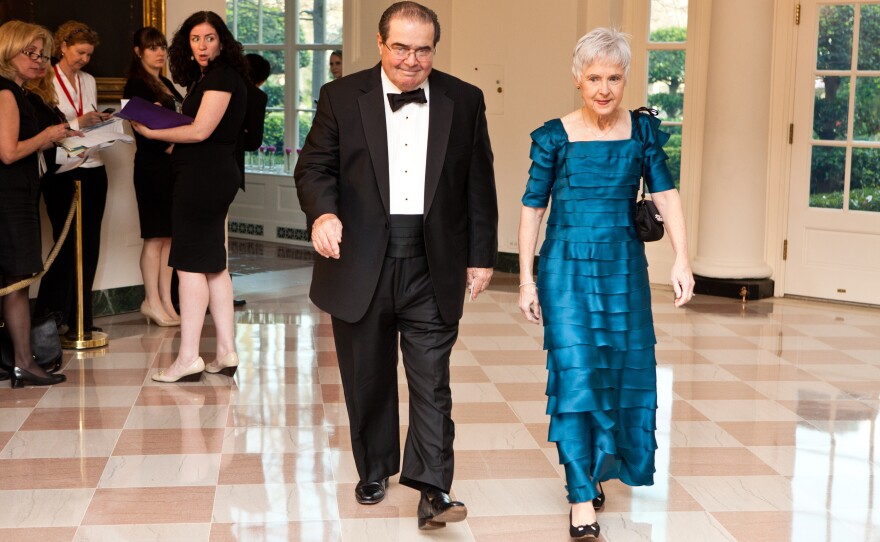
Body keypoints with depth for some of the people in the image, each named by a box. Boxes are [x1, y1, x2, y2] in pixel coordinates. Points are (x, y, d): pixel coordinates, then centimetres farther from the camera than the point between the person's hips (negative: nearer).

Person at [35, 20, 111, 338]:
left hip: (92, 170, 6)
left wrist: (102, 121, 1)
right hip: (62, 171, -6)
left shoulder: (88, 81, 15)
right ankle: (50, 320, 4)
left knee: (89, 246, 7)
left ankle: (80, 320, 15)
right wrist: (78, 123, -18)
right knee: (67, 246, -5)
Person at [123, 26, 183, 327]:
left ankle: (165, 301, 11)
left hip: (173, 165, 8)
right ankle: (152, 301, 2)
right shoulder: (136, 86, -5)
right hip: (152, 167, -8)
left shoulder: (165, 84, 19)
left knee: (169, 235, 7)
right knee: (156, 236, -5)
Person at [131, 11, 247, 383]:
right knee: (212, 265, 11)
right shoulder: (205, 78, 19)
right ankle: (226, 352, 15)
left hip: (204, 176, -11)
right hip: (212, 175, 11)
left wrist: (150, 132, -9)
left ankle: (188, 358, -6)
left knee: (191, 264, -8)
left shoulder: (221, 77, -11)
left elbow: (200, 131, -17)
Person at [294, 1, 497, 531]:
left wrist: (481, 256, 5)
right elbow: (314, 165, 0)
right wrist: (322, 212, -21)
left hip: (433, 266, 0)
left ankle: (433, 489, -2)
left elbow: (479, 185, 7)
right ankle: (374, 469, 30)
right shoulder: (342, 97, 2)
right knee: (368, 377, 12)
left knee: (432, 379, -3)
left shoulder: (465, 101, 4)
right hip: (361, 263, 1)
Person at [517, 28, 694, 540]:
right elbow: (532, 207, 0)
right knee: (575, 373, -7)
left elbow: (666, 194, -5)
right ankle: (583, 499, -3)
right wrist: (527, 278, -2)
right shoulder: (555, 136, -4)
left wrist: (682, 258, -16)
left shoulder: (643, 130, 1)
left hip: (623, 267, 3)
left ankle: (599, 465, 36)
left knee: (621, 371, 11)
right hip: (568, 267, -3)